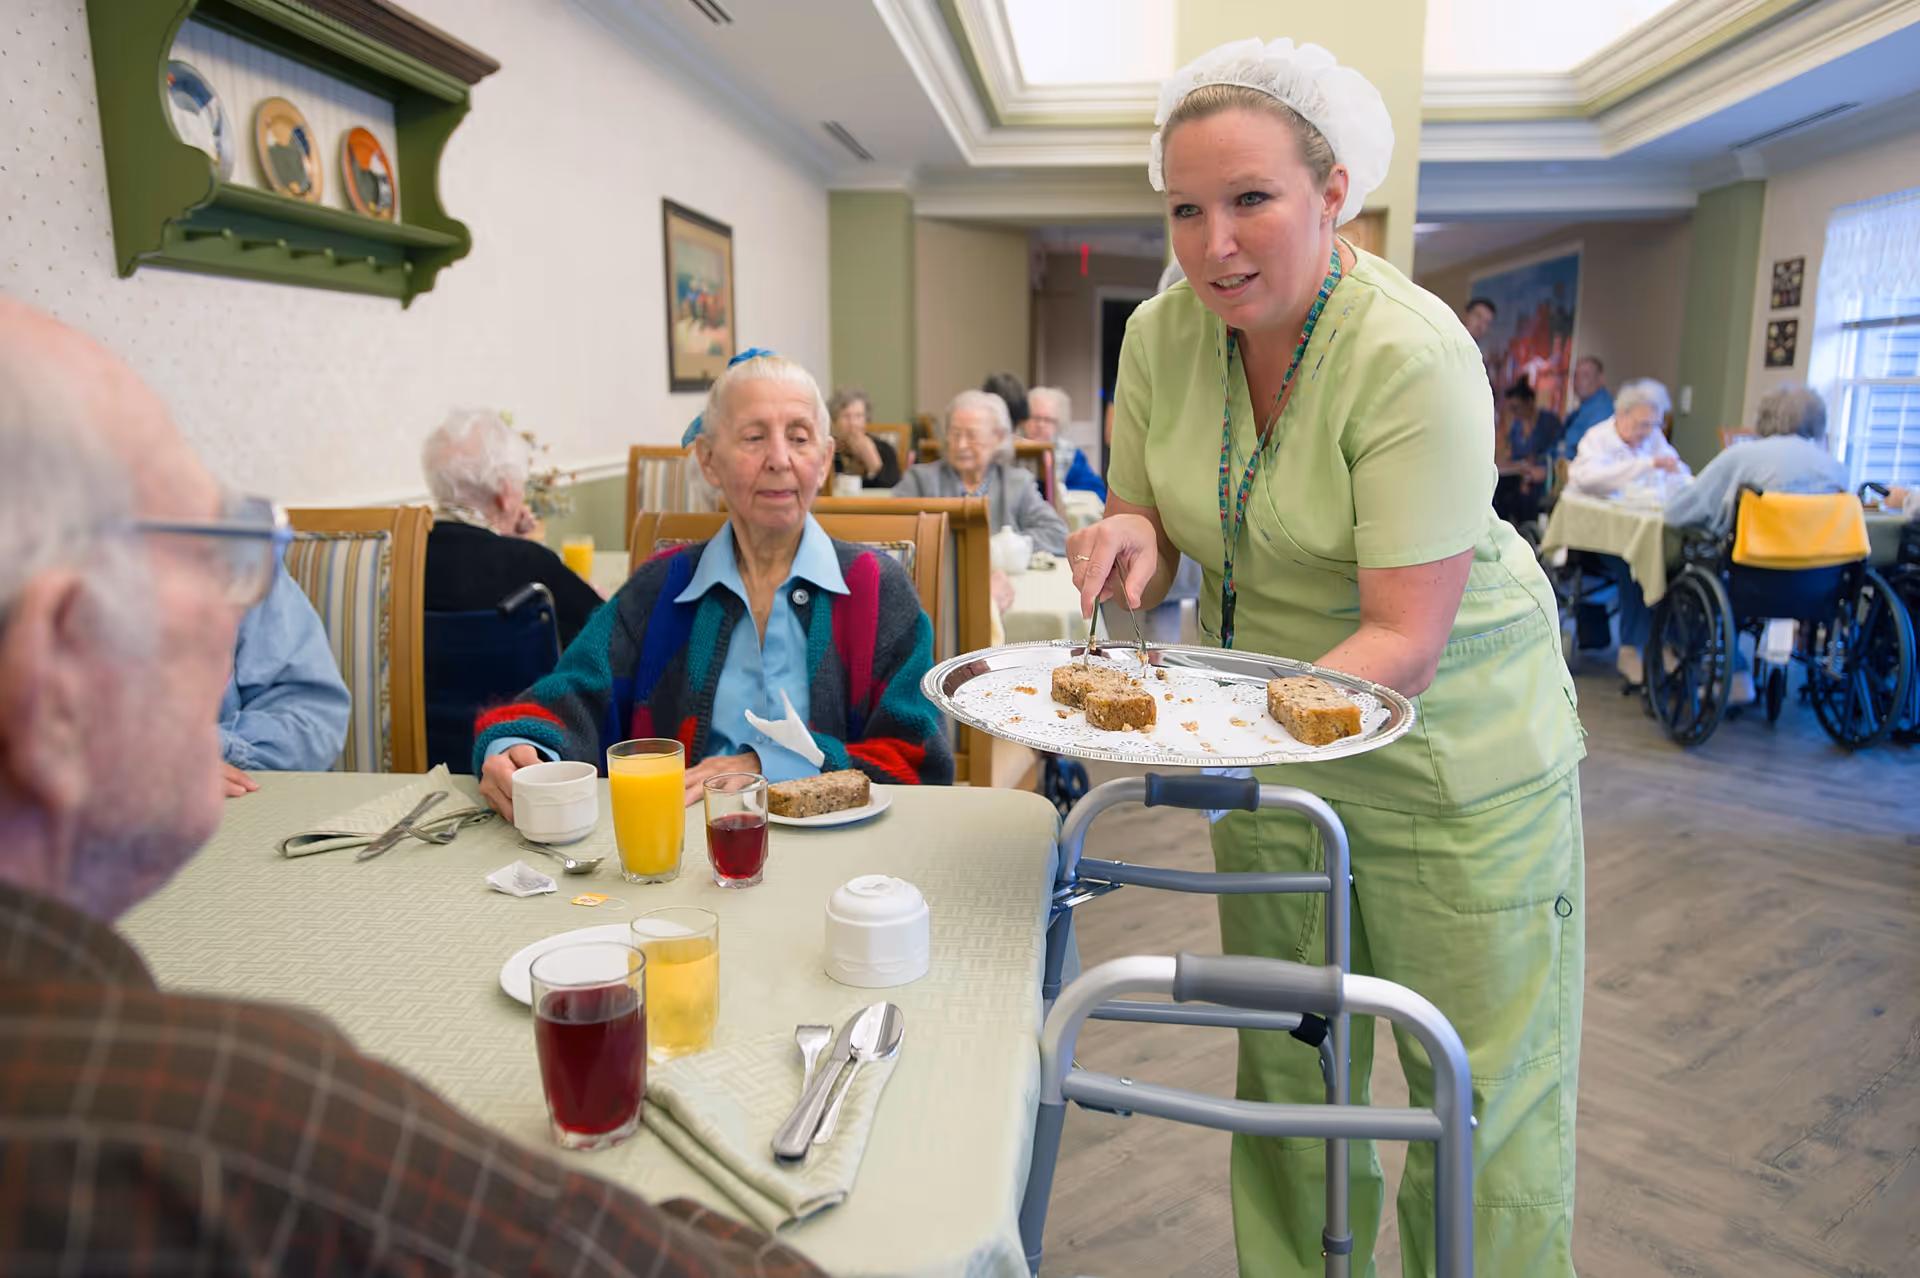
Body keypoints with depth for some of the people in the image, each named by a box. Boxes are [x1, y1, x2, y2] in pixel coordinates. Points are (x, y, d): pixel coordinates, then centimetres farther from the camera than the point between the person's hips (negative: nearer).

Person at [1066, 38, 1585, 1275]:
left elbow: (1406, 639, -25)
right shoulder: (1164, 332, -6)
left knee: (1481, 1087, 8)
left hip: (1448, 753, -4)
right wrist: (1133, 540, -21)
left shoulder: (1412, 356, -23)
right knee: (1287, 1070, 17)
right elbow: (1150, 552, 2)